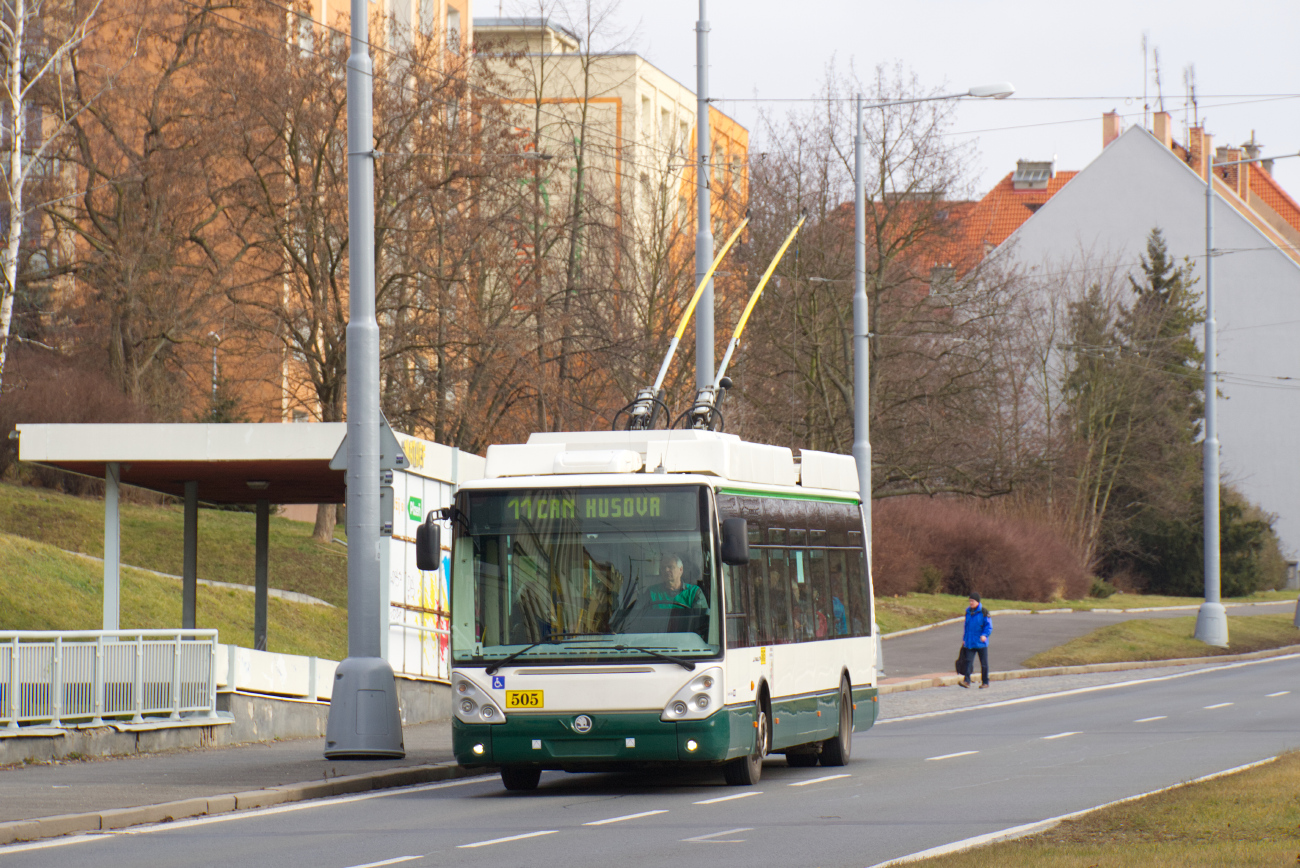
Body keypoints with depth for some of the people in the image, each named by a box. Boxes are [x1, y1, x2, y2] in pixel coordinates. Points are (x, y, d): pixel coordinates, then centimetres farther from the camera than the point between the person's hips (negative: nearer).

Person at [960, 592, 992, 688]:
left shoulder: (984, 612, -7)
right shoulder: (968, 612, 10)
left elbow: (989, 626, -8)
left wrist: (984, 635, -24)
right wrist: (964, 639, 17)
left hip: (981, 643, -4)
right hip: (969, 643, 4)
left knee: (984, 663, 5)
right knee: (968, 661, -9)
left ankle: (985, 682, 15)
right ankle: (966, 680, -14)